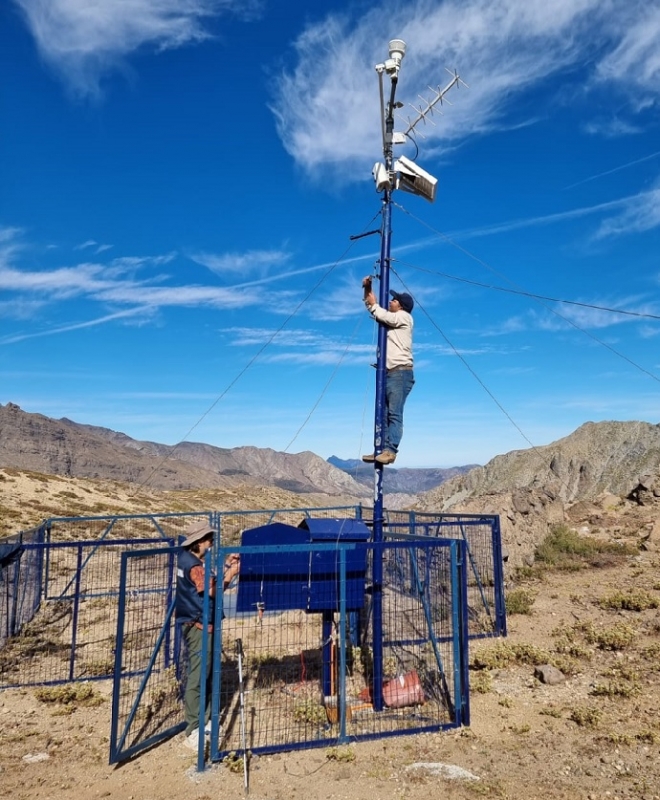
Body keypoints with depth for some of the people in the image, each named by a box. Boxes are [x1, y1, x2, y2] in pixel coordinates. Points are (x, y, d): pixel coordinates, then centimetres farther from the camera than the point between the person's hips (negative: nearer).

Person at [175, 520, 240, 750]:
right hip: (198, 626, -10)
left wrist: (226, 565, 7)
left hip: (195, 624, 10)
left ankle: (204, 721, 28)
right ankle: (194, 731, 2)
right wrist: (230, 575, -21)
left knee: (204, 675, 17)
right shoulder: (193, 565, -22)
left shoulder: (188, 558, 9)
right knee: (197, 677, -5)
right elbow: (212, 591, -25)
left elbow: (209, 582, 14)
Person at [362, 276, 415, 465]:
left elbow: (382, 315, -11)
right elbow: (372, 307, 28)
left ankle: (390, 451, -19)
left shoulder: (404, 317, -1)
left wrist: (373, 304, 6)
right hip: (389, 372, 9)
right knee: (383, 414, 3)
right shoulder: (390, 319, 21)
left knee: (394, 414, -14)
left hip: (401, 372, -9)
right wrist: (368, 290, 14)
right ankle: (381, 450, 2)